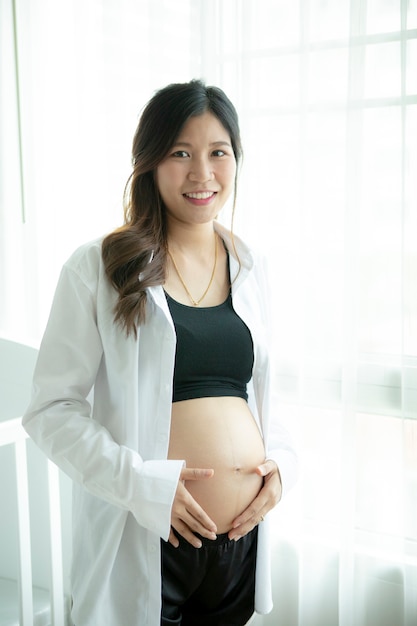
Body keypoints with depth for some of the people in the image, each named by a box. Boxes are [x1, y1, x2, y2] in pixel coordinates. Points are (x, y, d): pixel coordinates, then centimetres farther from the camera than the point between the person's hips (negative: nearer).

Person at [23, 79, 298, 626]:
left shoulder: (251, 270, 6)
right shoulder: (98, 268, -7)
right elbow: (51, 409, -9)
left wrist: (281, 459, -2)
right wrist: (141, 483, -19)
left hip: (242, 537, 5)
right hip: (143, 539, -4)